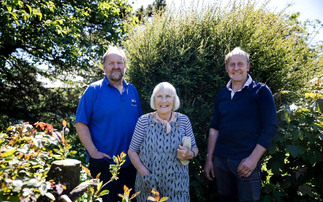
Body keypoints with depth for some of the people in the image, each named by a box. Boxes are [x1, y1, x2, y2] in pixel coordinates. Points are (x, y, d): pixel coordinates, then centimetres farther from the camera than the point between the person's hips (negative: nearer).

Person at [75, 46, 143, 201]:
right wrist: (94, 152, -16)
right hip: (104, 164, -4)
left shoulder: (132, 90, 8)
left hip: (131, 163, 5)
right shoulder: (94, 90, -6)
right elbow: (80, 123, -9)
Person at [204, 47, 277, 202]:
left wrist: (253, 159, -14)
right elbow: (214, 128, 10)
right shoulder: (221, 95, 7)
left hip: (247, 161, -4)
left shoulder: (261, 91, -5)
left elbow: (270, 128, -9)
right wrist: (209, 158, 6)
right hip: (220, 160, 4)